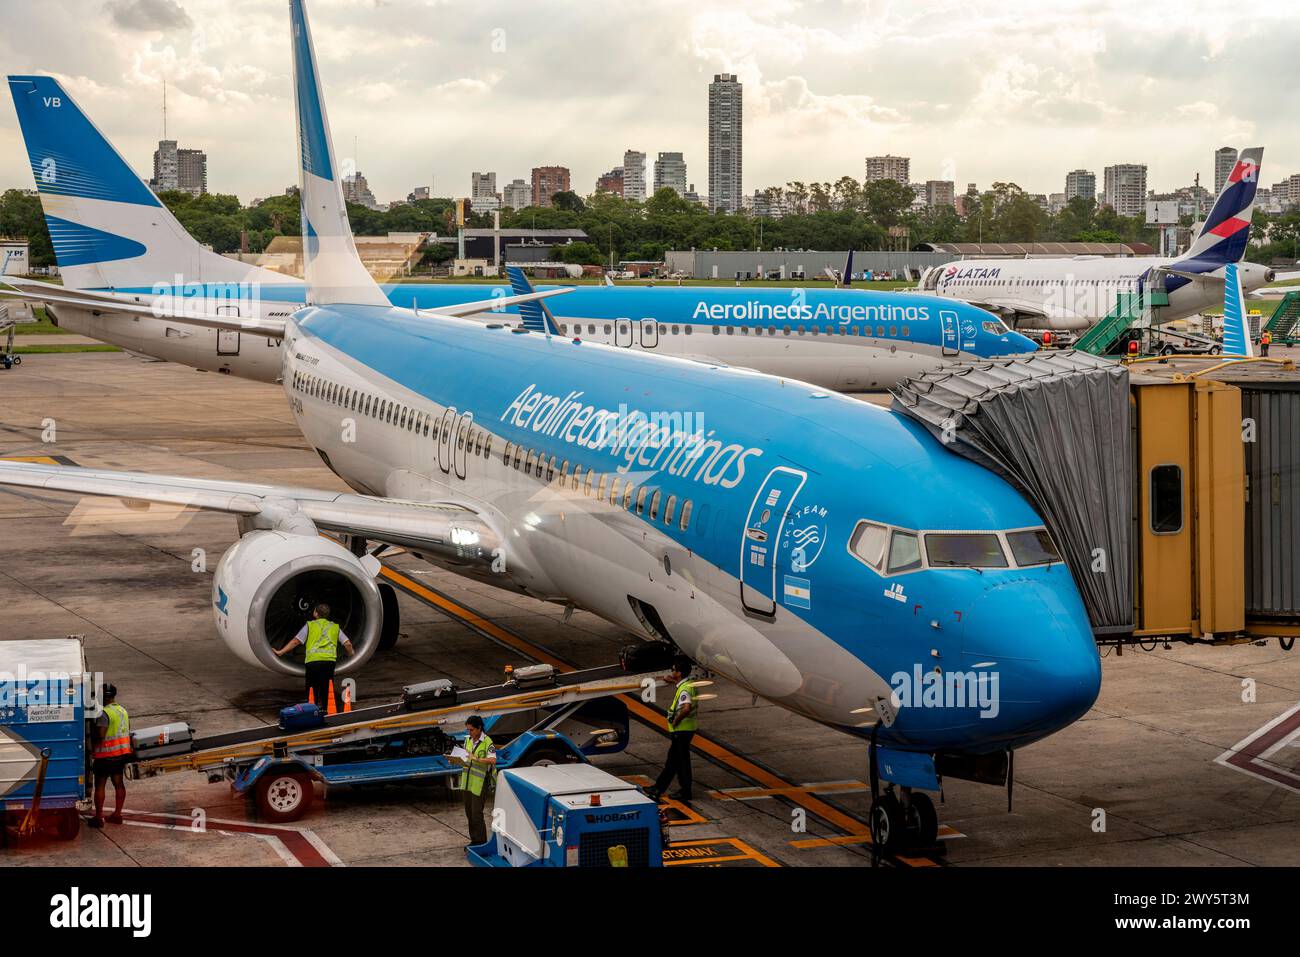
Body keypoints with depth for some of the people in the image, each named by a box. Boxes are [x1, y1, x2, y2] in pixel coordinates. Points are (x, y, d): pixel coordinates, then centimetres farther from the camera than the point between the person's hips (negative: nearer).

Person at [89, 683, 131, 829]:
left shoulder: (104, 713, -18)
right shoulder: (123, 711, 9)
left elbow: (100, 735, -24)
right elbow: (127, 731, 16)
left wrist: (91, 736, -5)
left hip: (106, 755, -8)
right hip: (122, 753, 8)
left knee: (100, 785, 0)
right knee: (118, 783, 13)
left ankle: (98, 817, 1)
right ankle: (117, 814, 18)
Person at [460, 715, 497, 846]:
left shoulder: (487, 742, -13)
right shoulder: (468, 740, 10)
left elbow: (493, 760, -23)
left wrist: (477, 759, -32)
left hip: (480, 782, -8)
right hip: (468, 781, 8)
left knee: (476, 814, -6)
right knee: (469, 812, 14)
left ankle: (481, 843, 3)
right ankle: (474, 840, 26)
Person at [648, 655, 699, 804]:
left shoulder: (685, 689, -23)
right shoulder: (689, 685, 9)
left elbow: (686, 708, -38)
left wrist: (676, 720, -24)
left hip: (682, 730, -10)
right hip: (681, 729, 10)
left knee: (681, 760, 1)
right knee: (672, 759, 16)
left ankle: (685, 791, 10)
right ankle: (659, 788, 24)